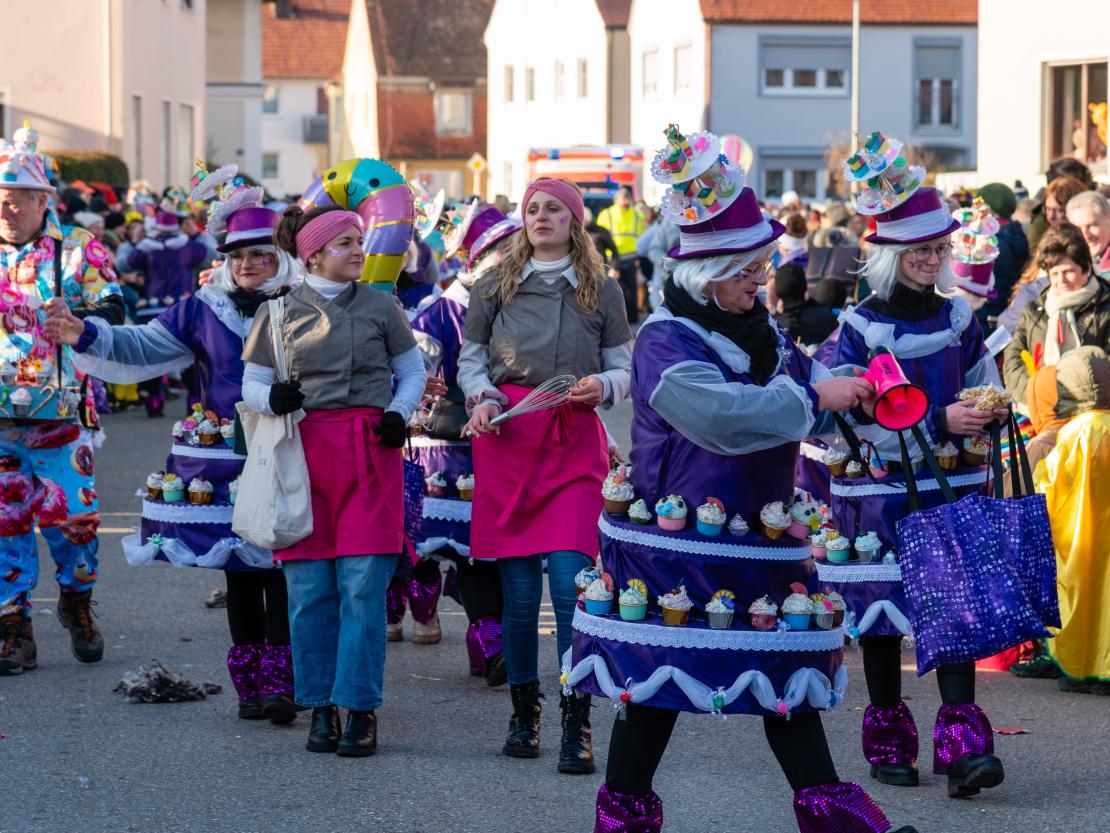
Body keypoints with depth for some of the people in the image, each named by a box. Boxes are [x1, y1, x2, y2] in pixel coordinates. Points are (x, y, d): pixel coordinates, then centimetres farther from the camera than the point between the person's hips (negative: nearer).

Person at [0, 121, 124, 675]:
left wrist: (77, 317, -26)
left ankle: (77, 604, 26)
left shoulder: (77, 251, 0)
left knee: (72, 518, 0)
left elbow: (113, 312, -7)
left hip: (60, 416, -2)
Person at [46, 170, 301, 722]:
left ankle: (280, 682, -7)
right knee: (237, 571, 8)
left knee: (278, 566, -8)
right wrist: (90, 338, -4)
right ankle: (249, 683, 16)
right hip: (221, 461, 3)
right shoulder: (205, 310, 8)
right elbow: (142, 347, 9)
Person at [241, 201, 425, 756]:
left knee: (363, 584, -7)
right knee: (309, 588, 0)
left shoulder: (379, 306, 8)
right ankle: (321, 707, 11)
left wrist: (399, 413, -3)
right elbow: (252, 383, 10)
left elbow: (412, 372, 16)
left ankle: (360, 710, -2)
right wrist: (273, 398, -13)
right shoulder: (279, 312, 6)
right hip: (304, 450, 0)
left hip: (370, 450, 0)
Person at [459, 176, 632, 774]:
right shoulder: (495, 286, 11)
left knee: (571, 583, -13)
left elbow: (624, 367, 11)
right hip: (508, 436, 1)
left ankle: (577, 727, -8)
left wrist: (603, 385, -10)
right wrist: (481, 397, -6)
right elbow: (470, 358, 13)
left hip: (575, 441, -1)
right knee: (519, 592, 2)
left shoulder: (601, 290, 10)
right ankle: (523, 714, 18)